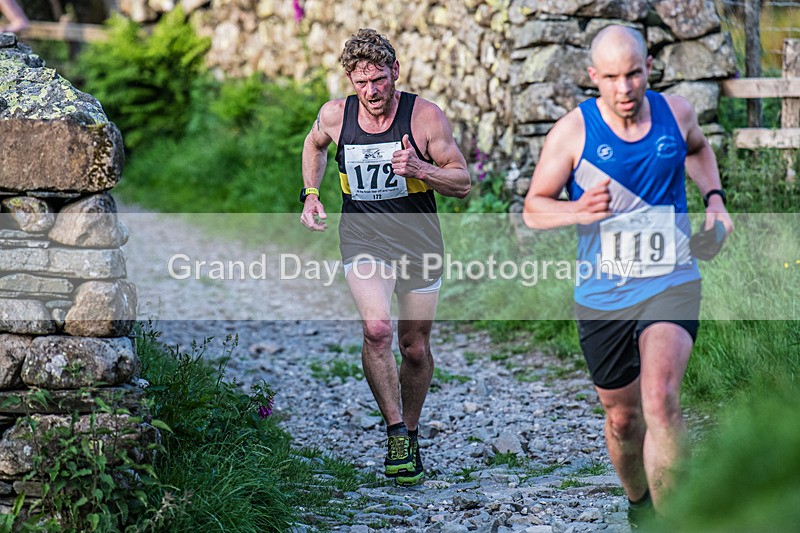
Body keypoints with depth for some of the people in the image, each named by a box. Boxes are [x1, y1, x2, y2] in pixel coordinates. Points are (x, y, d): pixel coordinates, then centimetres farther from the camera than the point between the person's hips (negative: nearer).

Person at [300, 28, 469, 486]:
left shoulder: (425, 116, -13)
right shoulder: (335, 115, -6)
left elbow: (463, 183, -8)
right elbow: (315, 144, 19)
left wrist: (420, 169, -26)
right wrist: (311, 195, 6)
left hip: (418, 240, 0)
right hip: (362, 239, 0)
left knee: (415, 347, 9)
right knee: (377, 329, -24)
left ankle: (411, 434, 32)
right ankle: (396, 433, -13)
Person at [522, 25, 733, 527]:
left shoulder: (676, 112, -1)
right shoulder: (573, 131, -9)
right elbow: (534, 208, -2)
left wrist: (714, 197, 7)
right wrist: (577, 212, -23)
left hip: (672, 284, 0)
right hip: (602, 294, 1)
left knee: (661, 399, -24)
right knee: (623, 417, 13)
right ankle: (639, 503, 41)